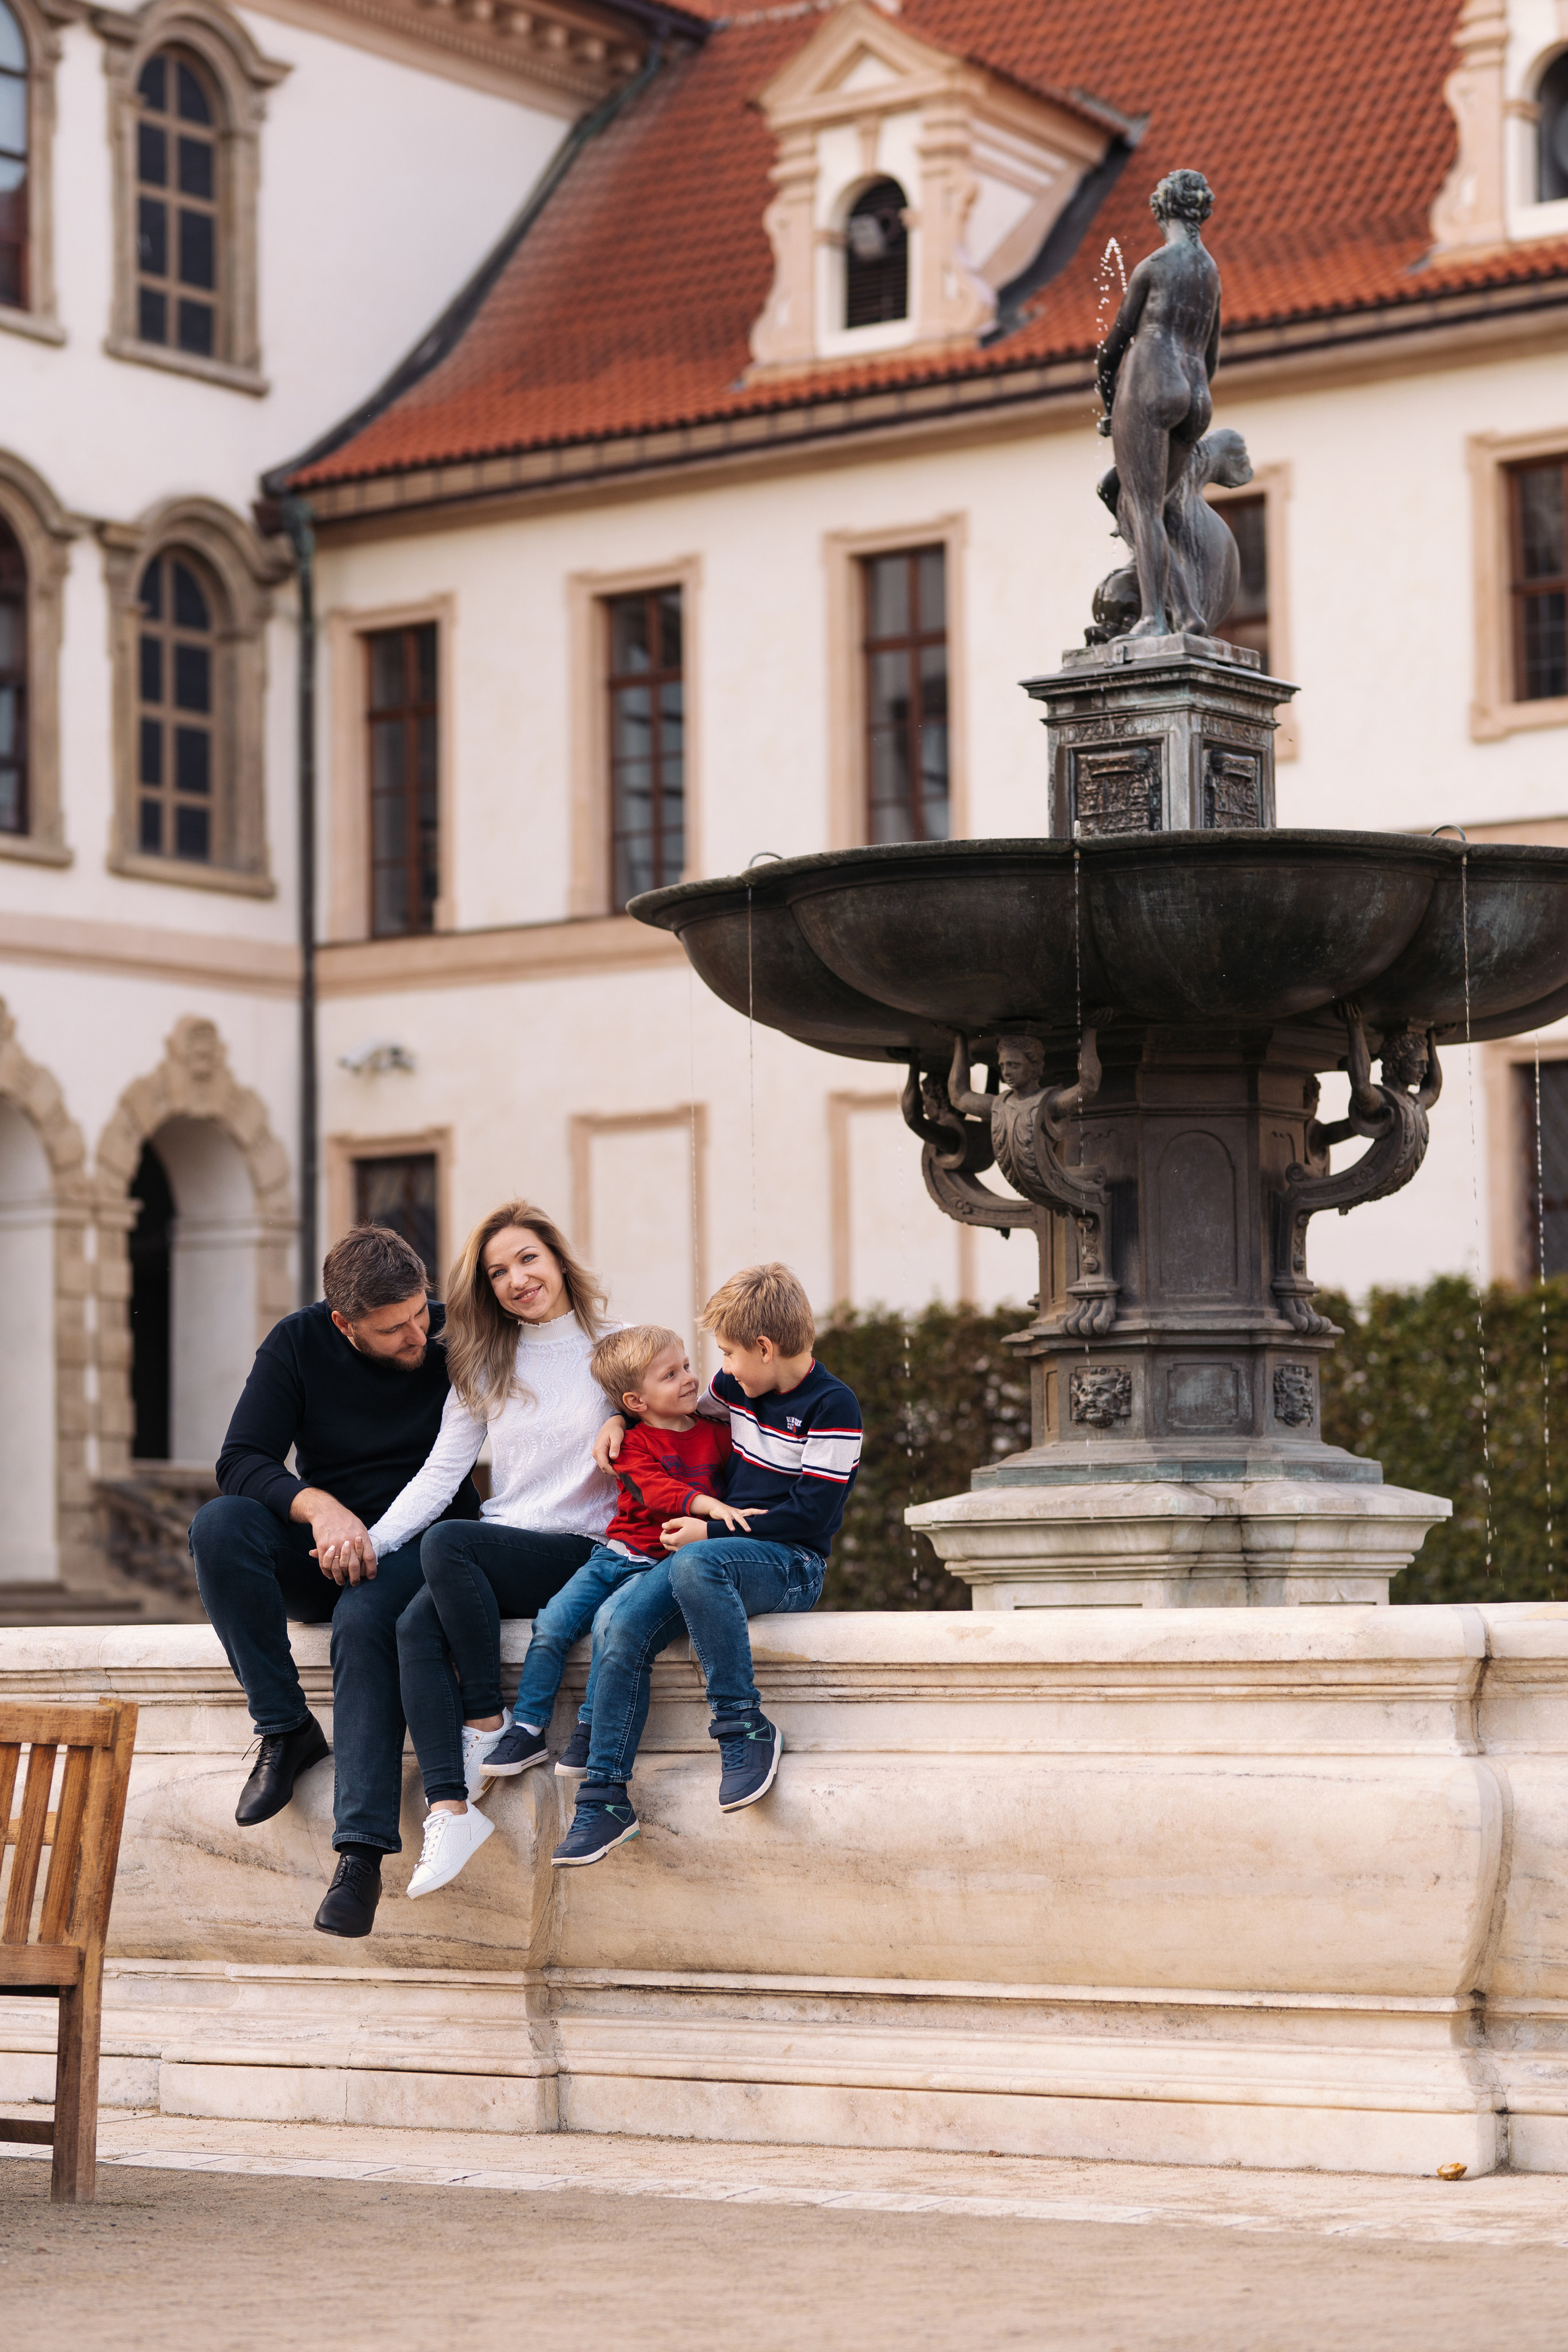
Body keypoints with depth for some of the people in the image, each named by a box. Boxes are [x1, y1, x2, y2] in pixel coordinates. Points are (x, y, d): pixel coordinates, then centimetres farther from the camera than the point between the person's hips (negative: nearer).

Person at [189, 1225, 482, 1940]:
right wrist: (318, 1506, -28)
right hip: (322, 1553, 3)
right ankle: (285, 1730, -22)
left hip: (420, 1543, -3)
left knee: (364, 1621, -37)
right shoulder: (298, 1343, -3)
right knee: (218, 1525, -28)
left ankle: (361, 1850, -42)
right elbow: (240, 1462, -9)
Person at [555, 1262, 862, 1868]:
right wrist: (622, 1419, 17)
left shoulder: (832, 1406, -10)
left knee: (696, 1564, -40)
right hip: (723, 1545, 7)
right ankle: (605, 1800, -19)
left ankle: (744, 1728, -30)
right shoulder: (739, 1389, 12)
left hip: (791, 1566, -7)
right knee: (619, 1624, -20)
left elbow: (812, 1515, -16)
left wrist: (711, 1531, -15)